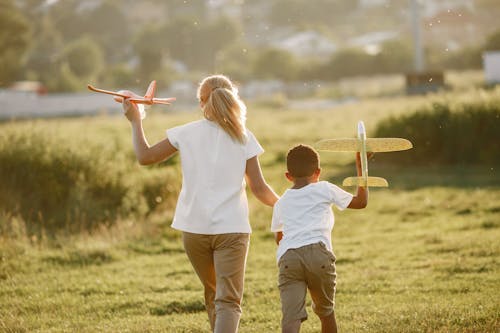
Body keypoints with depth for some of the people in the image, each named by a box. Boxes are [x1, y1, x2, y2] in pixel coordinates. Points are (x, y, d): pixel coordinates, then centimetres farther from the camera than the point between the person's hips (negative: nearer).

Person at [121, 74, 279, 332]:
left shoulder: (187, 133, 1)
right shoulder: (243, 138, 1)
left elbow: (145, 156, 7)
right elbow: (259, 188, 0)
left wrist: (135, 121, 21)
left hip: (194, 229, 2)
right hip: (232, 229, -2)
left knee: (213, 294, 22)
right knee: (228, 302, -5)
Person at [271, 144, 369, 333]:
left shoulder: (281, 203, 26)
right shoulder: (325, 190, 17)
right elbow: (361, 202, 27)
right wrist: (361, 168, 37)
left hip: (287, 259, 1)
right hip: (318, 253, -1)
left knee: (291, 317, -13)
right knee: (325, 311, 20)